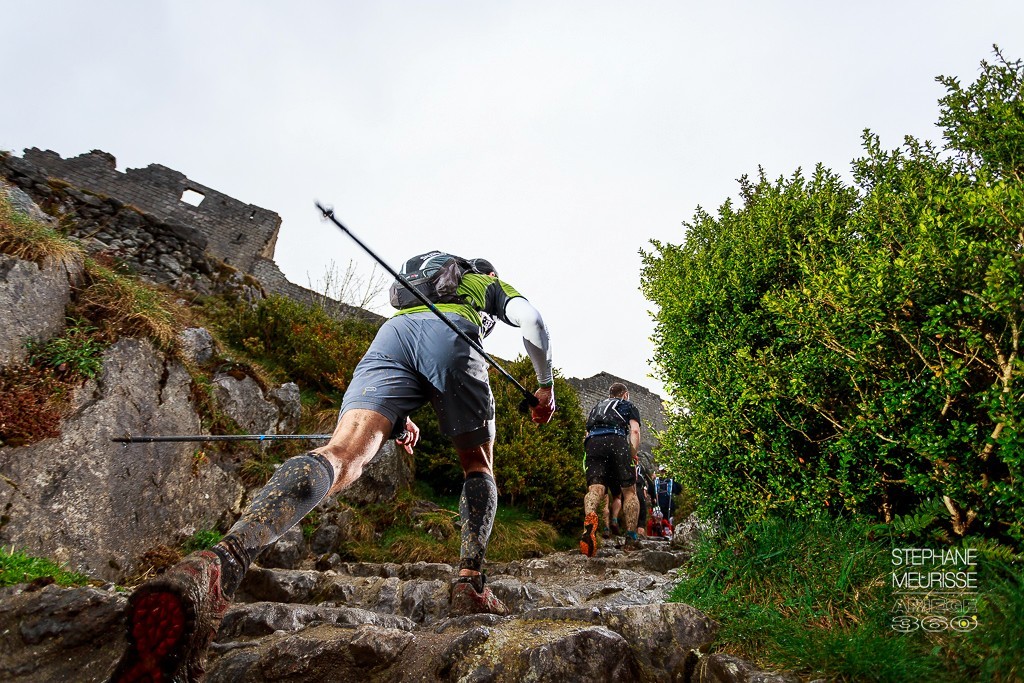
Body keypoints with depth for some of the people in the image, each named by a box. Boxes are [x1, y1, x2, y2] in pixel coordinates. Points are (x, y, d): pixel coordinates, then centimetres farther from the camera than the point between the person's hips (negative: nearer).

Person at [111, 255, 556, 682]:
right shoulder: (494, 286, 37)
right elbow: (531, 319, 14)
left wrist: (398, 416, 49)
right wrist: (545, 384, 20)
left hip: (392, 333, 3)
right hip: (452, 338, -2)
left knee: (341, 456, -21)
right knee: (478, 463, 17)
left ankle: (221, 561, -49)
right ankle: (470, 583, -1)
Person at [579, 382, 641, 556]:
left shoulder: (598, 405, 39)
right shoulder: (629, 406, 28)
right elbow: (635, 431, 8)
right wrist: (633, 456, 6)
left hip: (592, 443, 3)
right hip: (616, 440, -2)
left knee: (595, 489, -12)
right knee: (629, 491, 9)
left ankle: (589, 516, -45)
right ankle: (631, 539, -1)